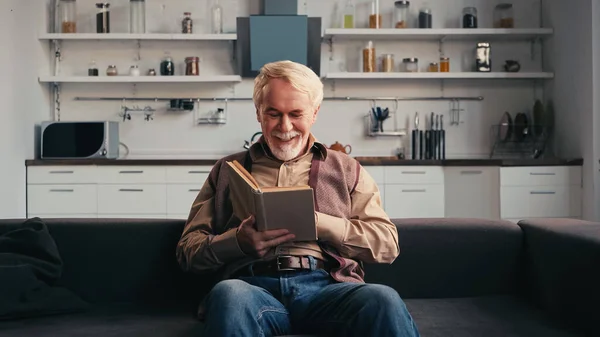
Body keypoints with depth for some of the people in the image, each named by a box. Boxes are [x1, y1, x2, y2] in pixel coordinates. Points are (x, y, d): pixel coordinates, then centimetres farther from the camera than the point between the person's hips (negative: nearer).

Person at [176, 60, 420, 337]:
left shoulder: (346, 169, 21)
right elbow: (188, 251, 13)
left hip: (326, 286, 0)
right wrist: (239, 241, -8)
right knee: (228, 294, -37)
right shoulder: (227, 169, 21)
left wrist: (316, 222, -5)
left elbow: (387, 244, 9)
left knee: (383, 300, -34)